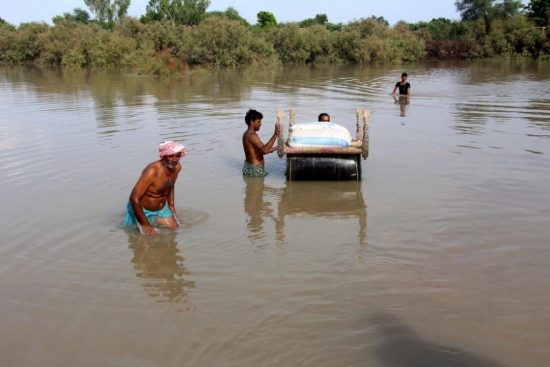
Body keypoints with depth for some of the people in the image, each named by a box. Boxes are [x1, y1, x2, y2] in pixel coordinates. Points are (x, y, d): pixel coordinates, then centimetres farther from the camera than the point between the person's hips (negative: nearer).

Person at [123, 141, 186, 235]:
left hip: (162, 209, 6)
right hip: (142, 210, -6)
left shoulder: (177, 167, -9)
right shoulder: (152, 171, -31)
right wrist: (146, 225, -27)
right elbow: (134, 198, -31)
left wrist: (172, 208, 11)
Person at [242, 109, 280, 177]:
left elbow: (261, 151, 15)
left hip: (248, 167, 11)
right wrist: (275, 134, -38)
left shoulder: (247, 134, 11)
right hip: (255, 169, -11)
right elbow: (264, 150, -37)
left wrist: (276, 148, 12)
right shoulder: (252, 136, -22)